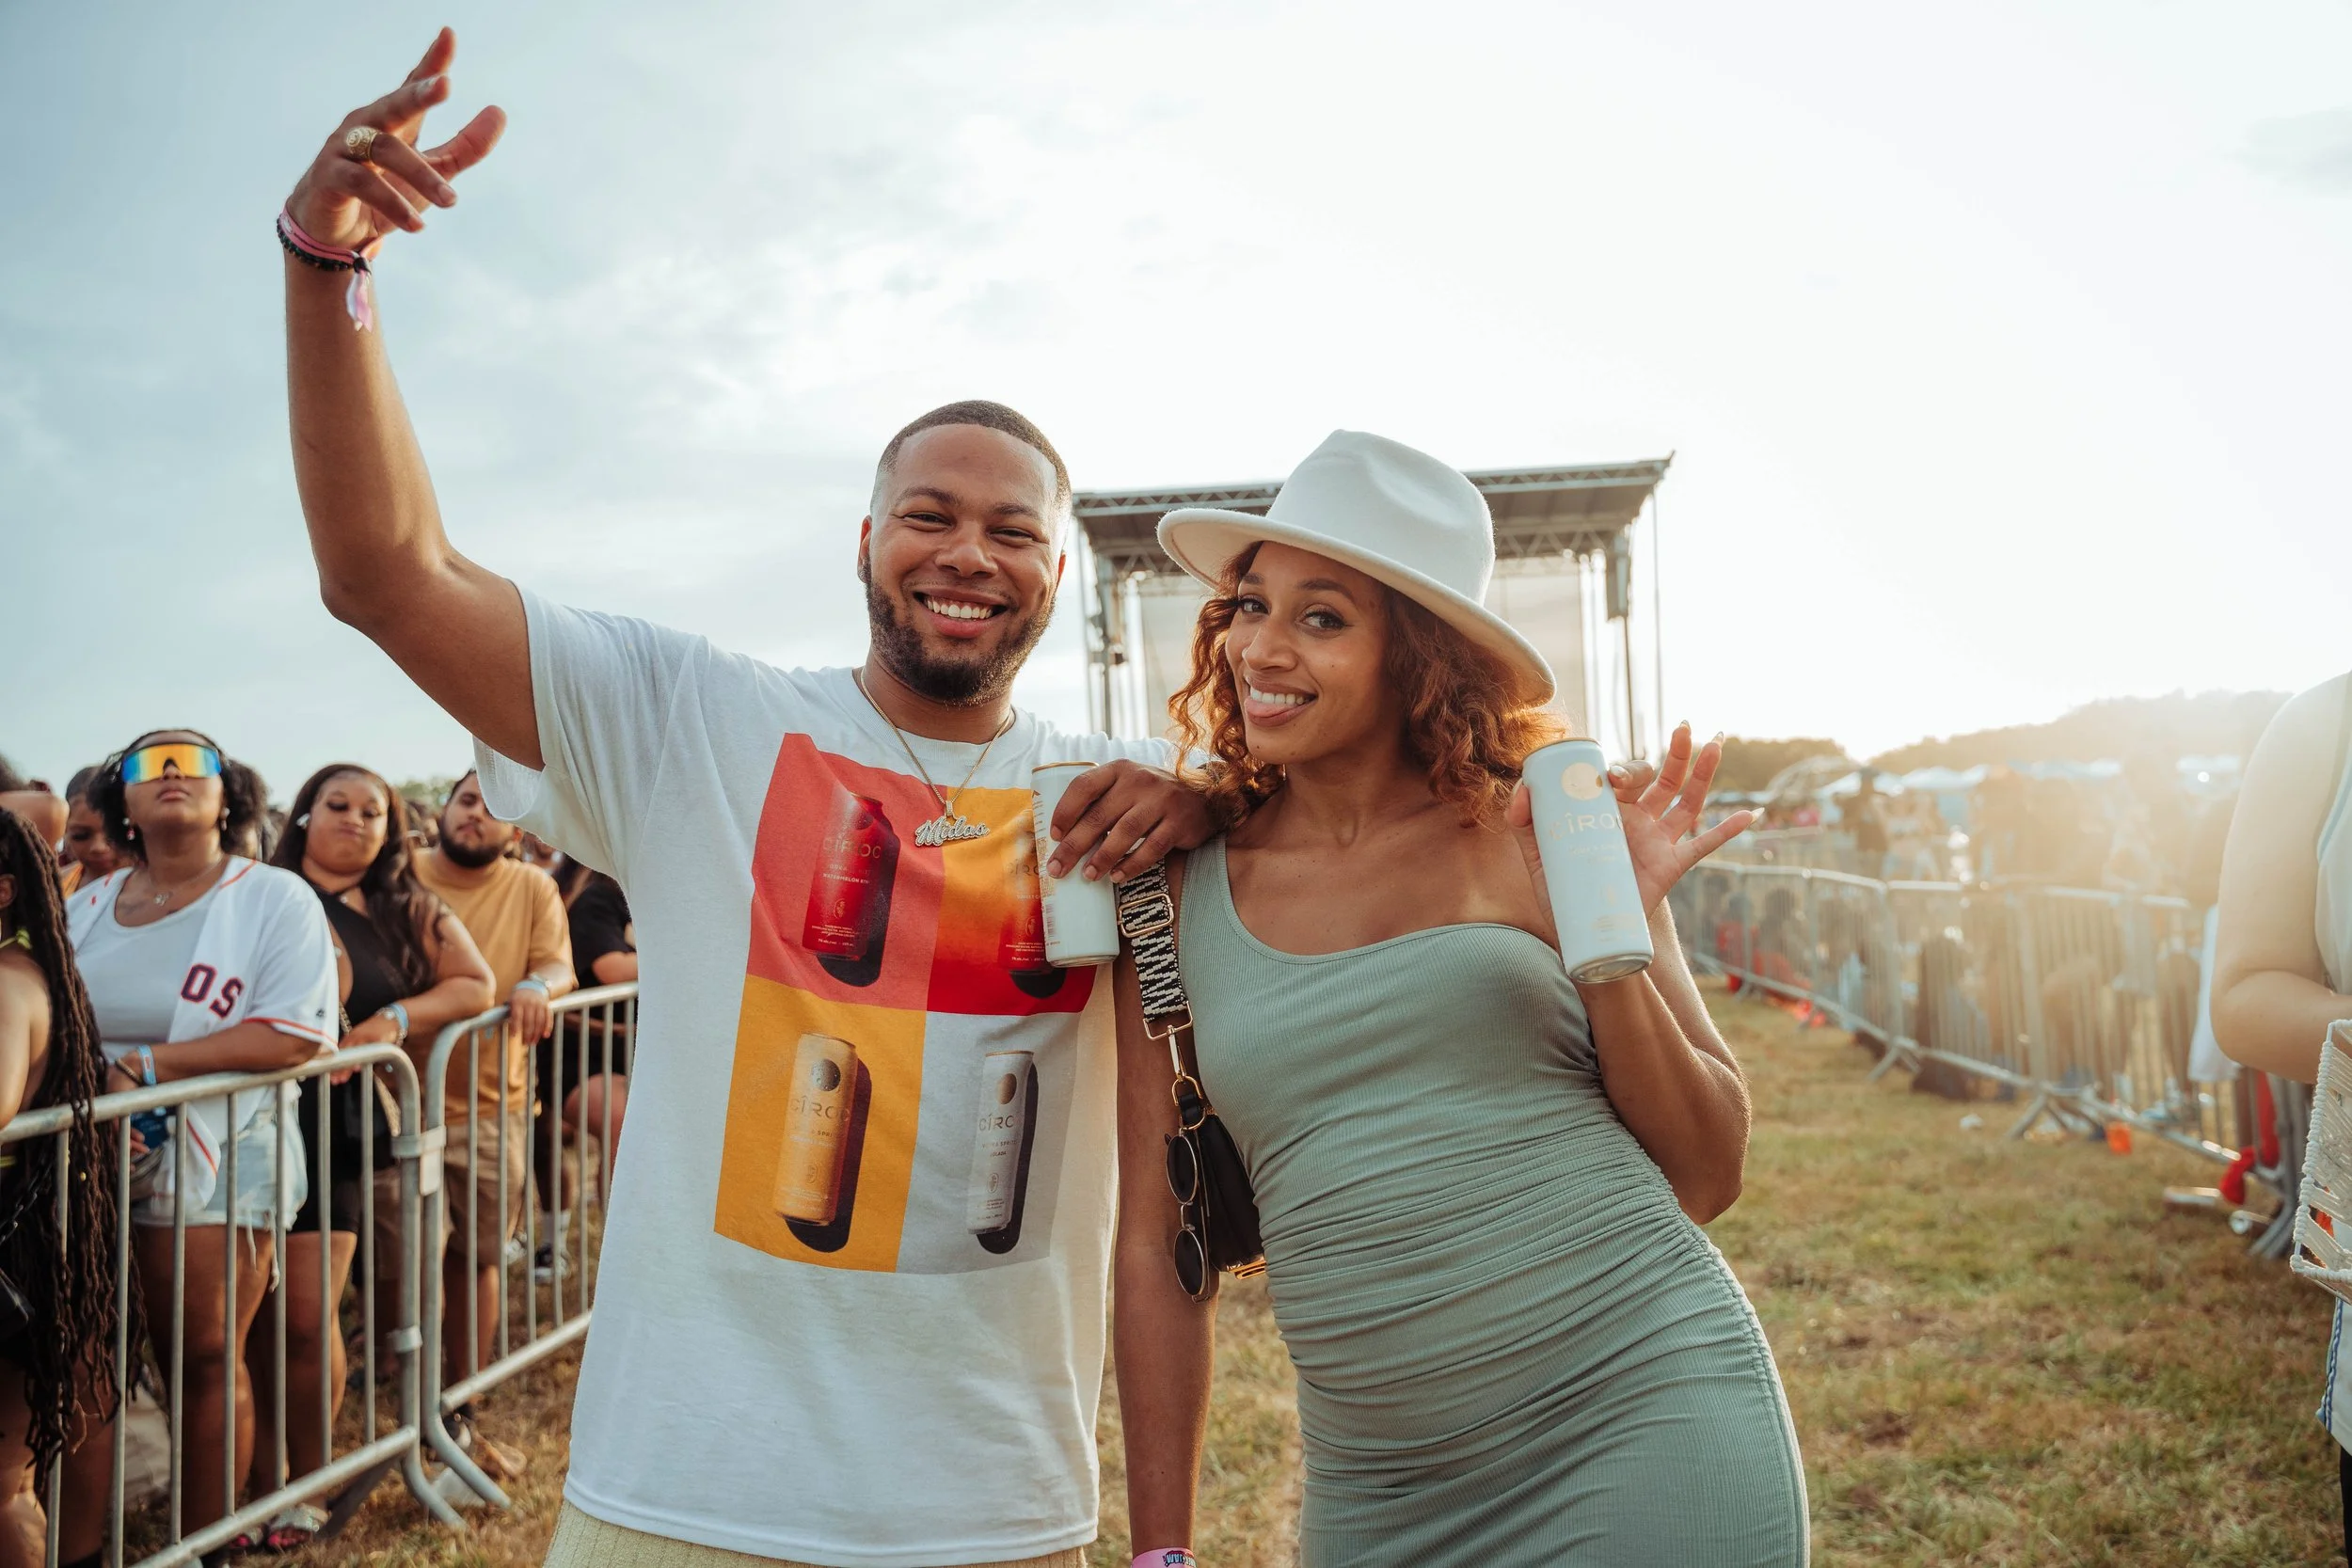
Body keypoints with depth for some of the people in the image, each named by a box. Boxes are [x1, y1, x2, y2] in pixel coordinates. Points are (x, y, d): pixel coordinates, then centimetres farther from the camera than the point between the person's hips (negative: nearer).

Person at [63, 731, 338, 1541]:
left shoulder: (275, 897, -4)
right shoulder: (87, 907, 12)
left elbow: (296, 1034, -14)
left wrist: (151, 1065, -17)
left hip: (212, 1172, -4)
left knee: (207, 1362, 3)